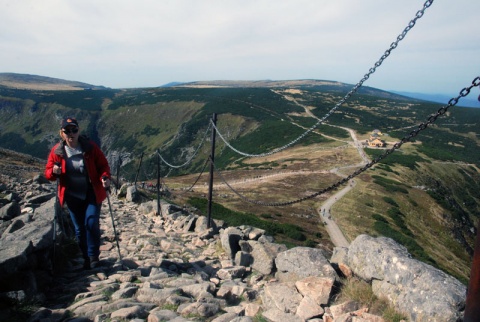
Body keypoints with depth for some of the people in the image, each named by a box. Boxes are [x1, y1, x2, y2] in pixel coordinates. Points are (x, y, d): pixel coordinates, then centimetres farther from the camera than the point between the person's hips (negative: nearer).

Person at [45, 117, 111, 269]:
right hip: (72, 195, 3)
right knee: (79, 228, 10)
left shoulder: (90, 147, -9)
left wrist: (105, 177, -24)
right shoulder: (57, 151, -4)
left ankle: (93, 256, 5)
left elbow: (103, 165, -4)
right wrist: (54, 171, -20)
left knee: (91, 223, -14)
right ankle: (86, 258, 27)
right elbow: (48, 172, 4)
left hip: (92, 193, -2)